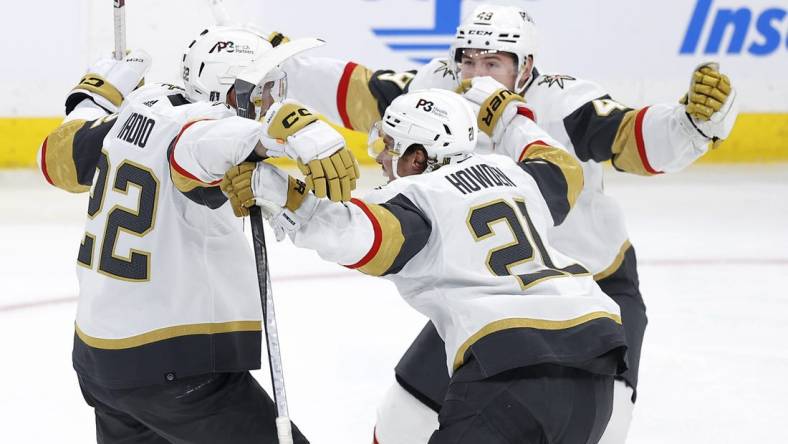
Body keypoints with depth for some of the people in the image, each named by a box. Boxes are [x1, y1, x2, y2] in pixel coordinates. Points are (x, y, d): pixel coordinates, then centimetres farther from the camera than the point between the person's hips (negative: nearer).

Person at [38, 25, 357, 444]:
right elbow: (196, 150, -44)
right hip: (175, 369, -9)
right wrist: (301, 135, -54)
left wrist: (99, 94, 30)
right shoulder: (204, 124, -19)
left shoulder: (143, 105, 3)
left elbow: (59, 158, 16)